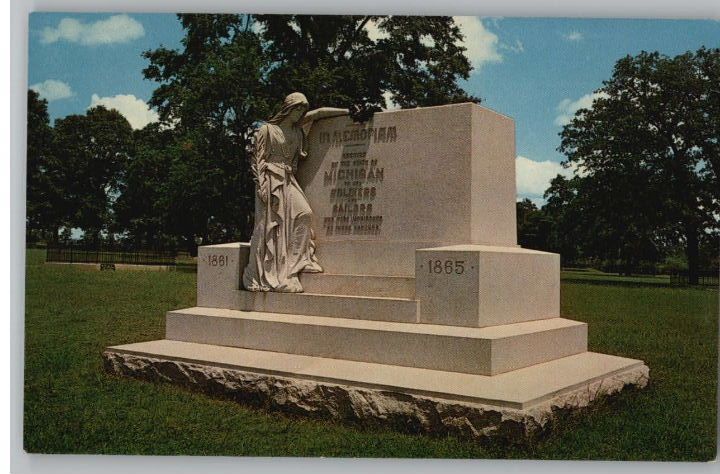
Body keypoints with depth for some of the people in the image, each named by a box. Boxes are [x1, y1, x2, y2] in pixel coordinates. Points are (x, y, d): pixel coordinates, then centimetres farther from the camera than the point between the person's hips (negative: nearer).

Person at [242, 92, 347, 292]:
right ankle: (263, 276, -4)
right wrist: (260, 185, -14)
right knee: (269, 226, -7)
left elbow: (320, 112, 19)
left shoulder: (297, 127, 13)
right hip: (270, 179, -6)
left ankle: (296, 262, -5)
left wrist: (349, 111, 16)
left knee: (304, 214, -14)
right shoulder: (267, 129, -3)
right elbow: (258, 158, -5)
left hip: (288, 180, 6)